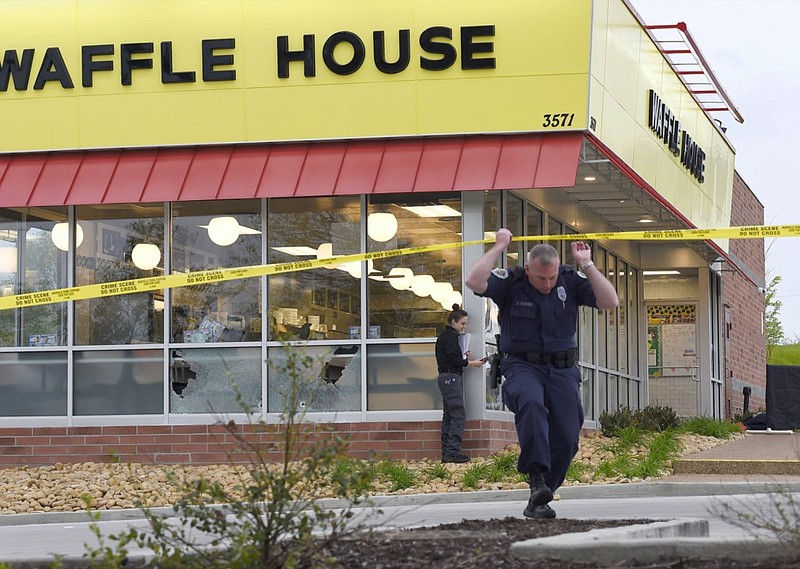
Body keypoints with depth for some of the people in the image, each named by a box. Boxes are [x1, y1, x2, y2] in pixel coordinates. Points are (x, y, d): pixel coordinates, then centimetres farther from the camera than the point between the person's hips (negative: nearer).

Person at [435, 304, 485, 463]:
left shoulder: (445, 336, 20)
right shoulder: (450, 336, -10)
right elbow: (454, 359, -17)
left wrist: (464, 357, 9)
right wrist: (471, 363, -10)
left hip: (445, 378, 11)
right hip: (451, 377, -11)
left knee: (449, 415, 9)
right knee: (459, 415, -13)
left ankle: (446, 453, 9)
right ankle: (453, 451, -18)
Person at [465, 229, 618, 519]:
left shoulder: (571, 281, 0)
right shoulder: (510, 282, -7)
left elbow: (610, 302, -9)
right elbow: (474, 282, -25)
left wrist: (587, 266, -13)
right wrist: (499, 247, -18)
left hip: (562, 369, 3)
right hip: (522, 366, -3)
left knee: (566, 438, -6)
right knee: (531, 402, -37)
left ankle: (538, 500, 11)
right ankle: (537, 479, -40)